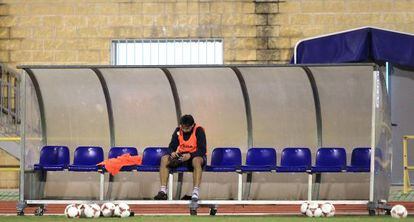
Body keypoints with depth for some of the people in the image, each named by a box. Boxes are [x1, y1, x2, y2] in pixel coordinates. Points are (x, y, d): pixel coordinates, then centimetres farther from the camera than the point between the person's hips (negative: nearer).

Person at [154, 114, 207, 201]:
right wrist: (172, 152, -25)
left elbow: (202, 150, -19)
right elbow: (172, 146, 0)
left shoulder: (198, 131, -15)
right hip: (181, 156, 5)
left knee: (197, 160, -40)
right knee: (164, 159, -20)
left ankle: (195, 193, -48)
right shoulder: (178, 131, -2)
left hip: (194, 156, -5)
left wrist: (190, 155, -35)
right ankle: (163, 191, -25)